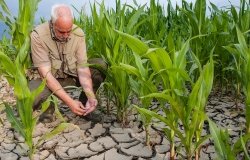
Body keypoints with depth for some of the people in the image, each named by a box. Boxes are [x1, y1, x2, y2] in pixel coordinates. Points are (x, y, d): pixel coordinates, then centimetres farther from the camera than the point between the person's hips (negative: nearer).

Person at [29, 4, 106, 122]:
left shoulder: (78, 33, -16)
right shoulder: (38, 35, -24)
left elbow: (82, 67, -17)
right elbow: (46, 74, -26)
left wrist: (91, 97, -32)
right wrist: (70, 101, -34)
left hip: (74, 75, 3)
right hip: (52, 80, -3)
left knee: (102, 66, -20)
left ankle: (84, 103, -2)